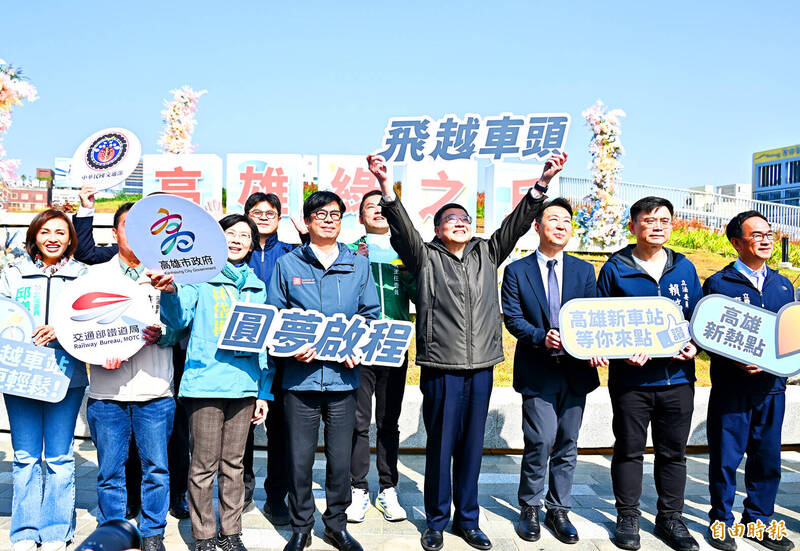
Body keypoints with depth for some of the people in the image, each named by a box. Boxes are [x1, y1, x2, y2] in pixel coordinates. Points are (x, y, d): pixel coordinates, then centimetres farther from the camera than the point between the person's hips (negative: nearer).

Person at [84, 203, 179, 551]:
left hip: (155, 390, 0)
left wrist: (159, 334, -16)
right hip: (107, 391, 0)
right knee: (110, 470, 6)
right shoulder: (96, 274, 11)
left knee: (156, 467, 3)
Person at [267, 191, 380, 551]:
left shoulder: (358, 265, 10)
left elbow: (370, 315, 11)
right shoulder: (287, 265, 6)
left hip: (342, 375, 1)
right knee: (300, 458, 5)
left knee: (341, 458, 8)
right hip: (300, 374, -1)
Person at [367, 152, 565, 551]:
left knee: (472, 448, 12)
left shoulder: (487, 255, 14)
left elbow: (515, 224, 6)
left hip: (481, 368, 4)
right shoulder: (426, 259, 3)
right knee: (440, 447, 4)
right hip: (441, 368, -3)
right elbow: (402, 228, -11)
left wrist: (542, 183, -6)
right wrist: (386, 186, -27)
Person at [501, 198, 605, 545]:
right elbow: (512, 318, -4)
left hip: (576, 370, 3)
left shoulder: (584, 270, 11)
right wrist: (541, 337, -21)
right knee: (540, 442, -7)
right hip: (538, 372, -3)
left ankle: (558, 510, 24)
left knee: (567, 445, 9)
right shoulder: (517, 271, 3)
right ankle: (530, 509, 14)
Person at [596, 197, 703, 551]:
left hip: (677, 376, 3)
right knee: (629, 451, 8)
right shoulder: (615, 269, -2)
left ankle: (671, 518, 27)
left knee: (674, 452, 13)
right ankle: (628, 518, 22)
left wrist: (693, 345, -6)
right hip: (631, 378, -3)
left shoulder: (684, 268, 9)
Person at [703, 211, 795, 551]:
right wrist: (735, 362, -20)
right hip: (731, 386, -5)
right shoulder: (718, 284, -3)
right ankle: (722, 521, 19)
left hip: (772, 386, 5)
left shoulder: (783, 285, 13)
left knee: (767, 457, 12)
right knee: (726, 457, 3)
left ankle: (759, 520, 27)